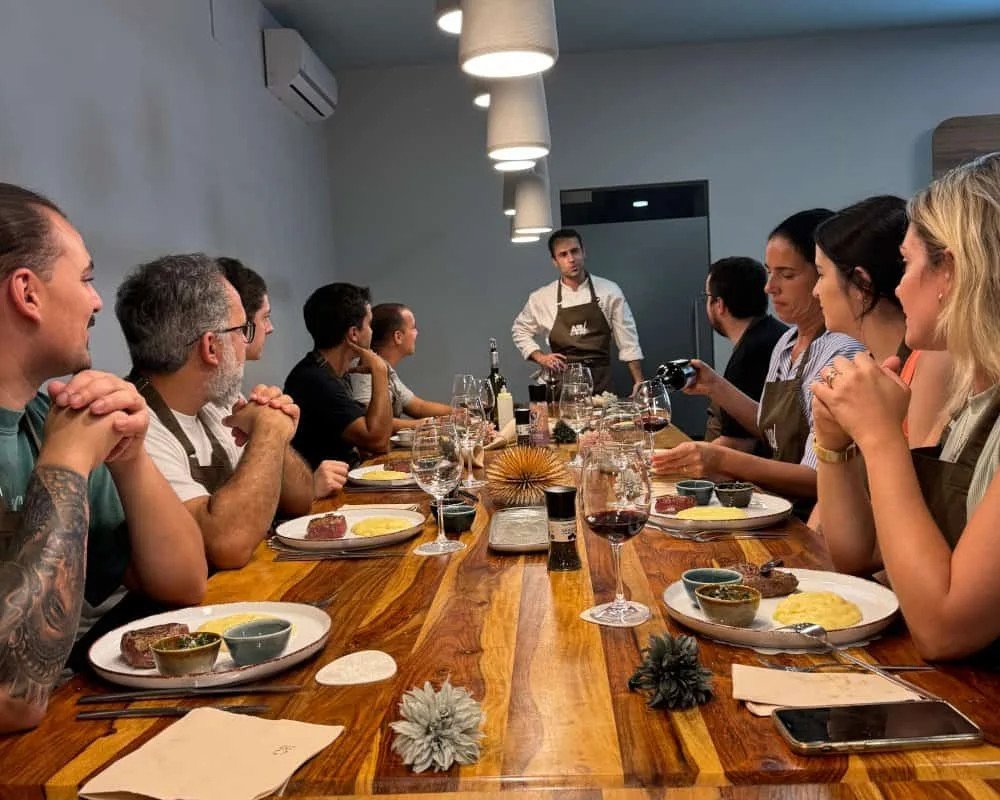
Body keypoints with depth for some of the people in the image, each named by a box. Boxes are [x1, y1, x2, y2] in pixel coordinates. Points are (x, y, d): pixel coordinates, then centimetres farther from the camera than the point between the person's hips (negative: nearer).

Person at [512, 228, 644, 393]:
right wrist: (539, 357, 3)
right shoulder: (541, 298, 3)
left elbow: (627, 340, 3)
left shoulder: (609, 291, 1)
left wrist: (639, 384, 0)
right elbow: (520, 331, 18)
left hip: (601, 384, 0)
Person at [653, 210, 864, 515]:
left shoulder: (841, 353, -17)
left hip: (810, 520, -7)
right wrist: (715, 387, 8)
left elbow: (818, 479, -20)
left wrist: (724, 460, -29)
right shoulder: (786, 343, 8)